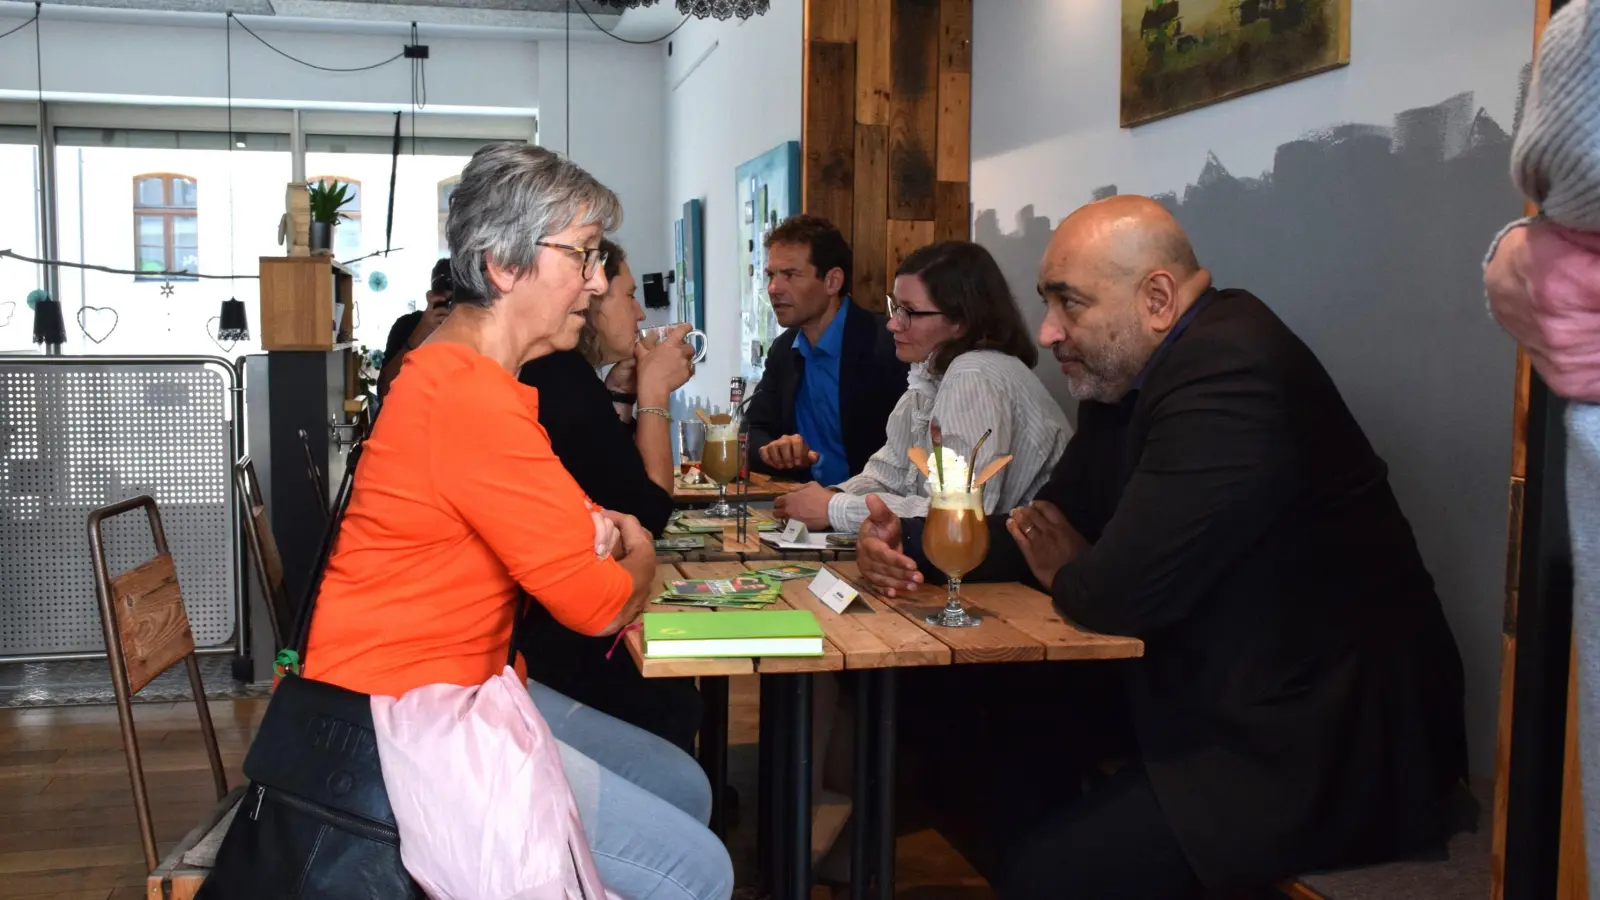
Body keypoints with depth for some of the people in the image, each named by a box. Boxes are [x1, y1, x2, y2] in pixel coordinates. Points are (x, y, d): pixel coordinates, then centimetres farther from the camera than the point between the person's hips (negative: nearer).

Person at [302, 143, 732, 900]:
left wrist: (589, 531, -2)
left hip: (468, 681, 11)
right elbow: (601, 604, -20)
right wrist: (637, 558, 3)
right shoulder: (471, 398, -24)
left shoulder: (459, 367, 10)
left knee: (682, 788, 15)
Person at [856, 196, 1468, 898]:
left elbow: (1121, 593, -28)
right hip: (1231, 701, 9)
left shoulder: (1232, 373, -25)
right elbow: (1053, 519, 12)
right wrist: (916, 541, -4)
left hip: (1326, 745, -9)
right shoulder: (1130, 371, 6)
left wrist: (1064, 570, -5)